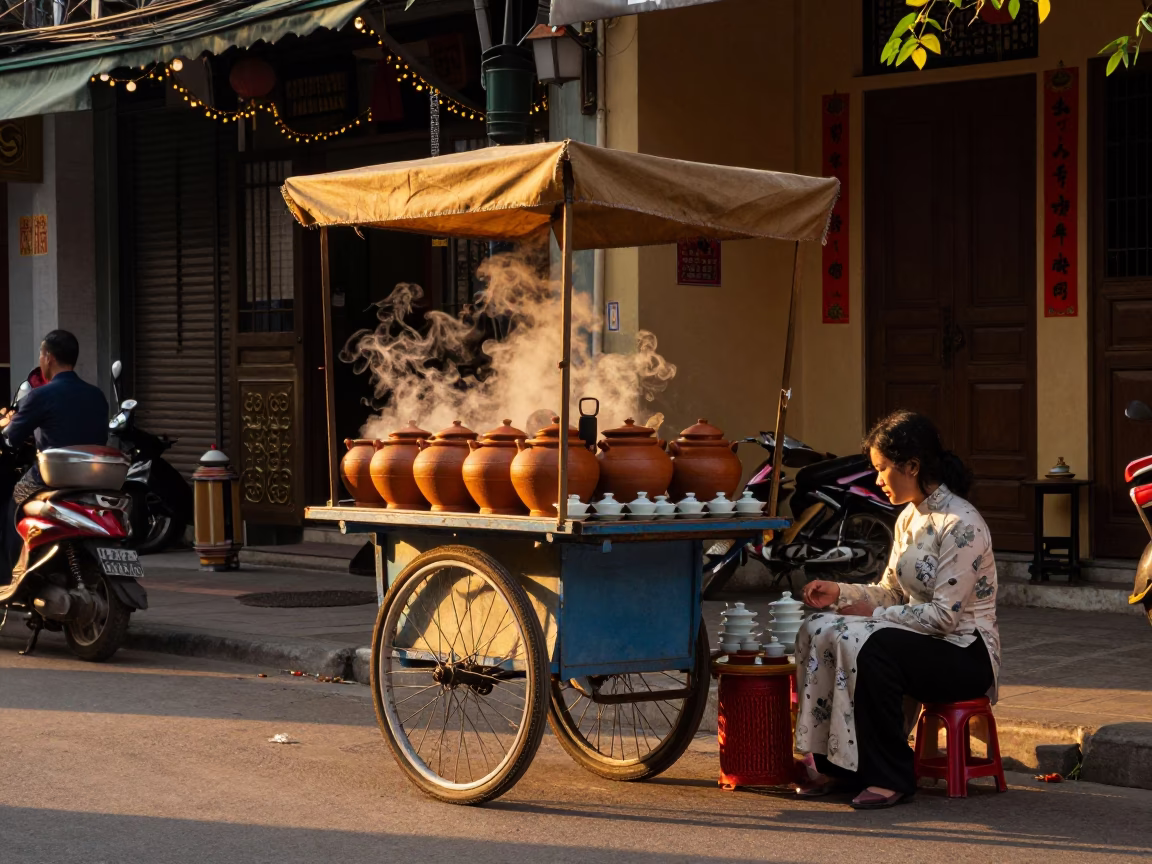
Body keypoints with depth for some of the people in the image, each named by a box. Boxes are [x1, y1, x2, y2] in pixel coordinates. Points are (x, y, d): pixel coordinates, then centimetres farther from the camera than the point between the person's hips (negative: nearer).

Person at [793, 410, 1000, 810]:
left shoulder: (961, 524, -18)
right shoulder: (909, 518, 10)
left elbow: (944, 614, -22)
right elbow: (892, 592, 16)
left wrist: (874, 614, -17)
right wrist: (839, 593, 0)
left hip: (965, 654, -9)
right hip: (919, 641, 9)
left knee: (872, 648, -35)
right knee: (820, 630, -12)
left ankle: (891, 777, -23)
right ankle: (837, 766, -8)